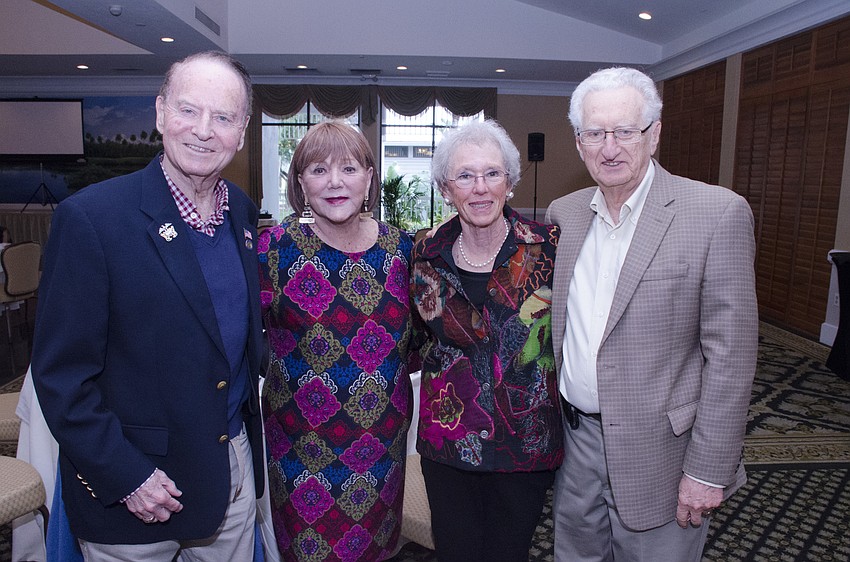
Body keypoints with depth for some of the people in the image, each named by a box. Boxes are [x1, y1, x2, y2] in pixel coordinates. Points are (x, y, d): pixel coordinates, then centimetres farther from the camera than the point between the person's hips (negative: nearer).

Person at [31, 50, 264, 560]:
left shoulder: (244, 212, 0)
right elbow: (61, 374, -15)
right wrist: (125, 476, -15)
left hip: (236, 469, 5)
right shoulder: (90, 217, -18)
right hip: (130, 490, -5)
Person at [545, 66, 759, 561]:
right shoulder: (563, 213, 3)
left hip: (656, 450, -4)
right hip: (573, 438, 5)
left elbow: (730, 356, -14)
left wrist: (709, 470, -13)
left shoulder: (718, 213, -13)